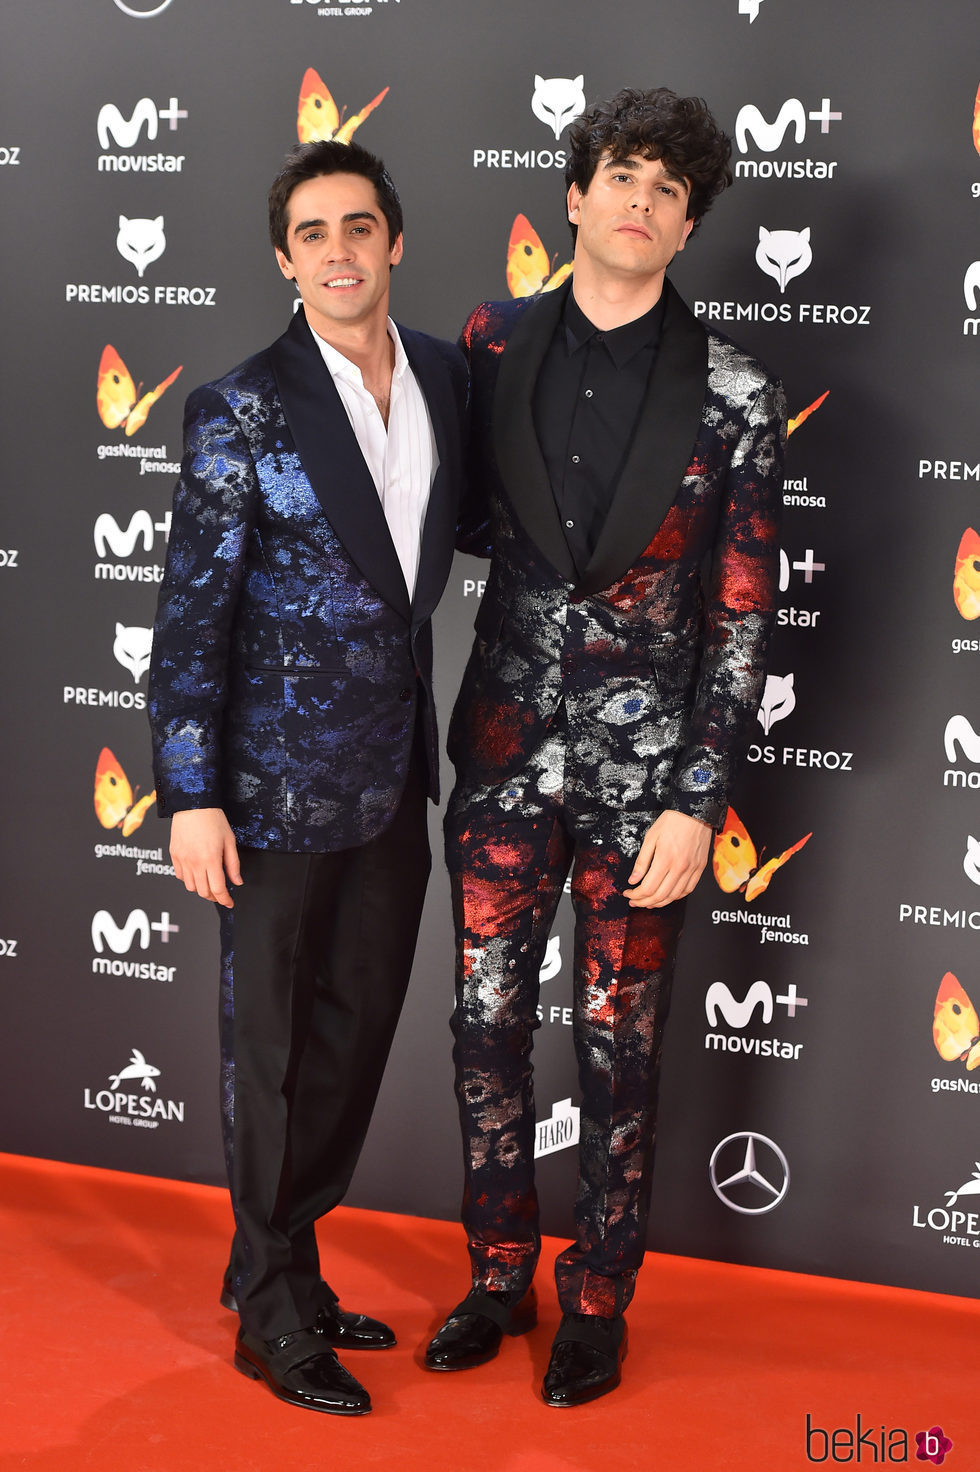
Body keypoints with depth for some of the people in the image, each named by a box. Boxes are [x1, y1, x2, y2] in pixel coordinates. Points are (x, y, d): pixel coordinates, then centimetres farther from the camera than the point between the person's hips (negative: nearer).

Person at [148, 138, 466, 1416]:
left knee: (358, 1033, 15)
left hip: (394, 778, 6)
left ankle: (287, 1264, 34)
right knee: (273, 1048, 6)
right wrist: (191, 797, -15)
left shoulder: (445, 376, 3)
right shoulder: (243, 409, -13)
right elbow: (191, 613, -12)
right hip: (281, 780, -6)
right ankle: (272, 1312, 22)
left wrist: (422, 733, 12)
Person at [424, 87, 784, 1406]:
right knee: (486, 1024, 10)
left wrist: (698, 799, -10)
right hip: (505, 751, 3)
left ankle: (598, 1299, 27)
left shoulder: (731, 394, -6)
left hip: (644, 769, -2)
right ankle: (499, 1275, 30)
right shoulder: (493, 347, 2)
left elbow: (743, 615, -6)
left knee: (619, 1046, 9)